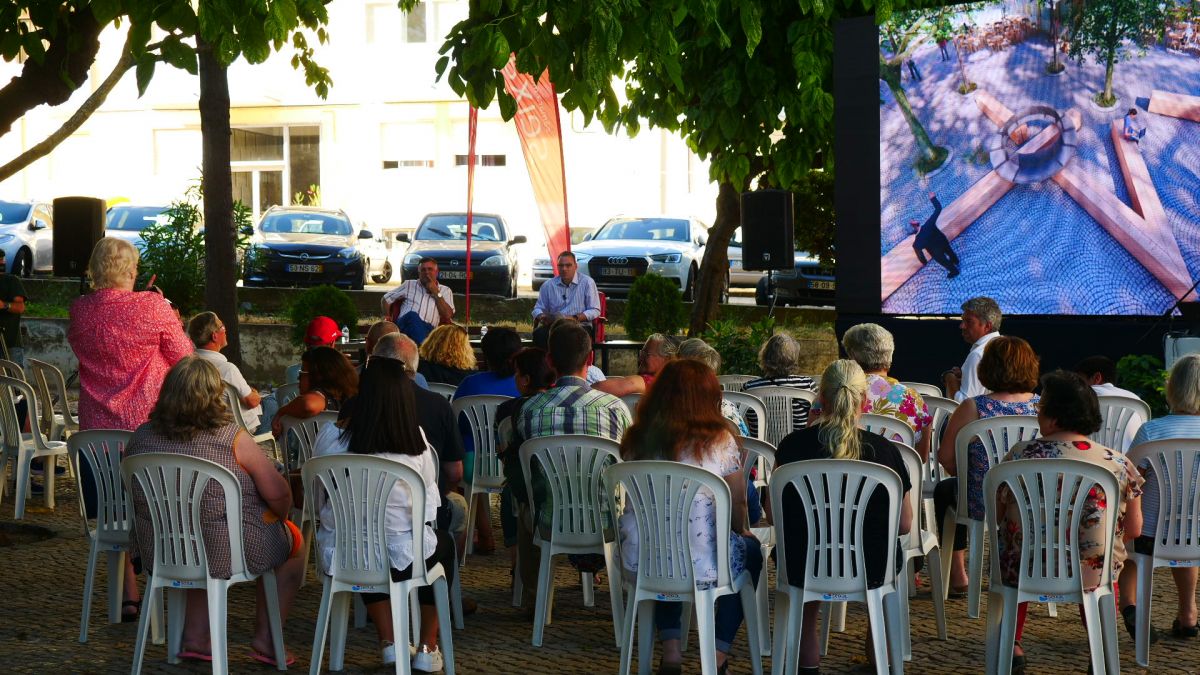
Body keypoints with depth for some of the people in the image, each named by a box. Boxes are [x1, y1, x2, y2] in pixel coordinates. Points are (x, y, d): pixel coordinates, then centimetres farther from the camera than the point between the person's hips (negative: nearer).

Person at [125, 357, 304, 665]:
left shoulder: (141, 437, -3)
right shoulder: (231, 437, -17)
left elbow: (132, 491, 12)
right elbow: (278, 493, -16)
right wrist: (279, 519, 8)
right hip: (226, 553, -5)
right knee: (294, 540, 23)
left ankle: (195, 637, 31)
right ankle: (265, 640, 25)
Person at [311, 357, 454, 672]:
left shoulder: (331, 436, -9)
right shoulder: (415, 441, -12)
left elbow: (318, 497, 4)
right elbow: (430, 499, 1)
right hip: (399, 558, -2)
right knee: (444, 544, 32)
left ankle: (388, 641, 32)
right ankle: (427, 647, 31)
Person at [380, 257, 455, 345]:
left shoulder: (445, 290, 22)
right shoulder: (409, 285, 24)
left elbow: (448, 315, 7)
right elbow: (385, 299, 24)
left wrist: (436, 293, 6)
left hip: (429, 330, 0)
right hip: (405, 324, 0)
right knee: (412, 315, -38)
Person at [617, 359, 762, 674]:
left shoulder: (636, 438, 5)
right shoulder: (720, 440, -7)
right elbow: (737, 506, 1)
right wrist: (742, 531, 25)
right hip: (698, 563, -3)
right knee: (750, 550, 28)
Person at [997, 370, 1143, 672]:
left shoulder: (1020, 456, -13)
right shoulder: (1119, 465, -9)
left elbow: (996, 516, -3)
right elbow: (1133, 530, 0)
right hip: (1092, 576, 1)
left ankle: (1012, 646, 35)